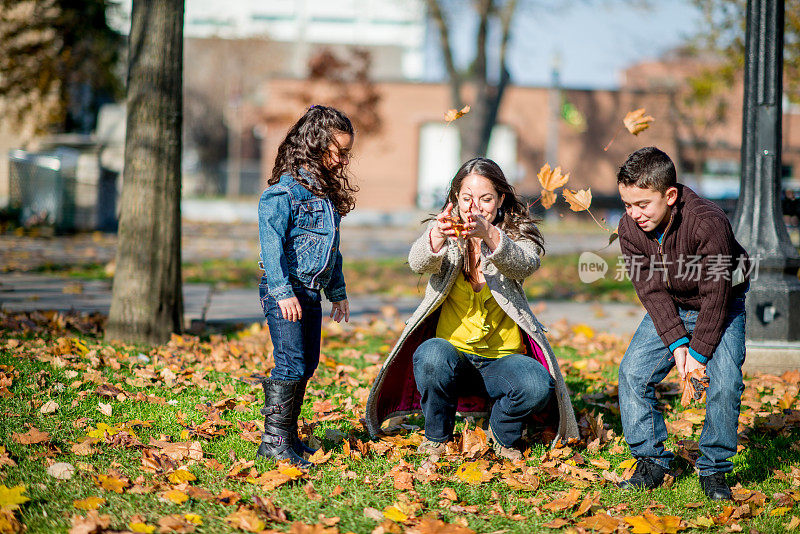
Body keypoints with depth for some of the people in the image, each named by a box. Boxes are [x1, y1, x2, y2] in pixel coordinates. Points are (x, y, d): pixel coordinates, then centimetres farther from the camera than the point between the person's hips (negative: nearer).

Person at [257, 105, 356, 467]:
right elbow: (272, 244, -18)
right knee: (291, 365, -11)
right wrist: (283, 292, -22)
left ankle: (288, 435, 20)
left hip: (311, 294, 9)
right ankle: (274, 440, -6)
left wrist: (337, 292, 23)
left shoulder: (328, 192, 15)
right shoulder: (284, 191, -13)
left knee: (307, 365, 11)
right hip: (284, 293, -9)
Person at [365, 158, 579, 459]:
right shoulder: (443, 231, 2)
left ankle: (503, 434, 4)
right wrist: (438, 235, -45)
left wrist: (489, 235, -46)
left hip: (502, 359, 0)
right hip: (453, 351, 0)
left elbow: (524, 265, -25)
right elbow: (419, 263, -21)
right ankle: (437, 436, -6)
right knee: (431, 355, -34)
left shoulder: (518, 234, 0)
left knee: (538, 386, -30)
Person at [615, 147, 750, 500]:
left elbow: (715, 294, -27)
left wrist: (698, 353, -23)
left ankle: (714, 470, -4)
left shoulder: (708, 223, -33)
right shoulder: (629, 229, -18)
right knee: (632, 372, -12)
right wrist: (677, 344, -21)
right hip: (670, 309, 4)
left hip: (721, 308, -4)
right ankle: (651, 461, 1)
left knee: (725, 383, -22)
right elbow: (651, 289, -13)